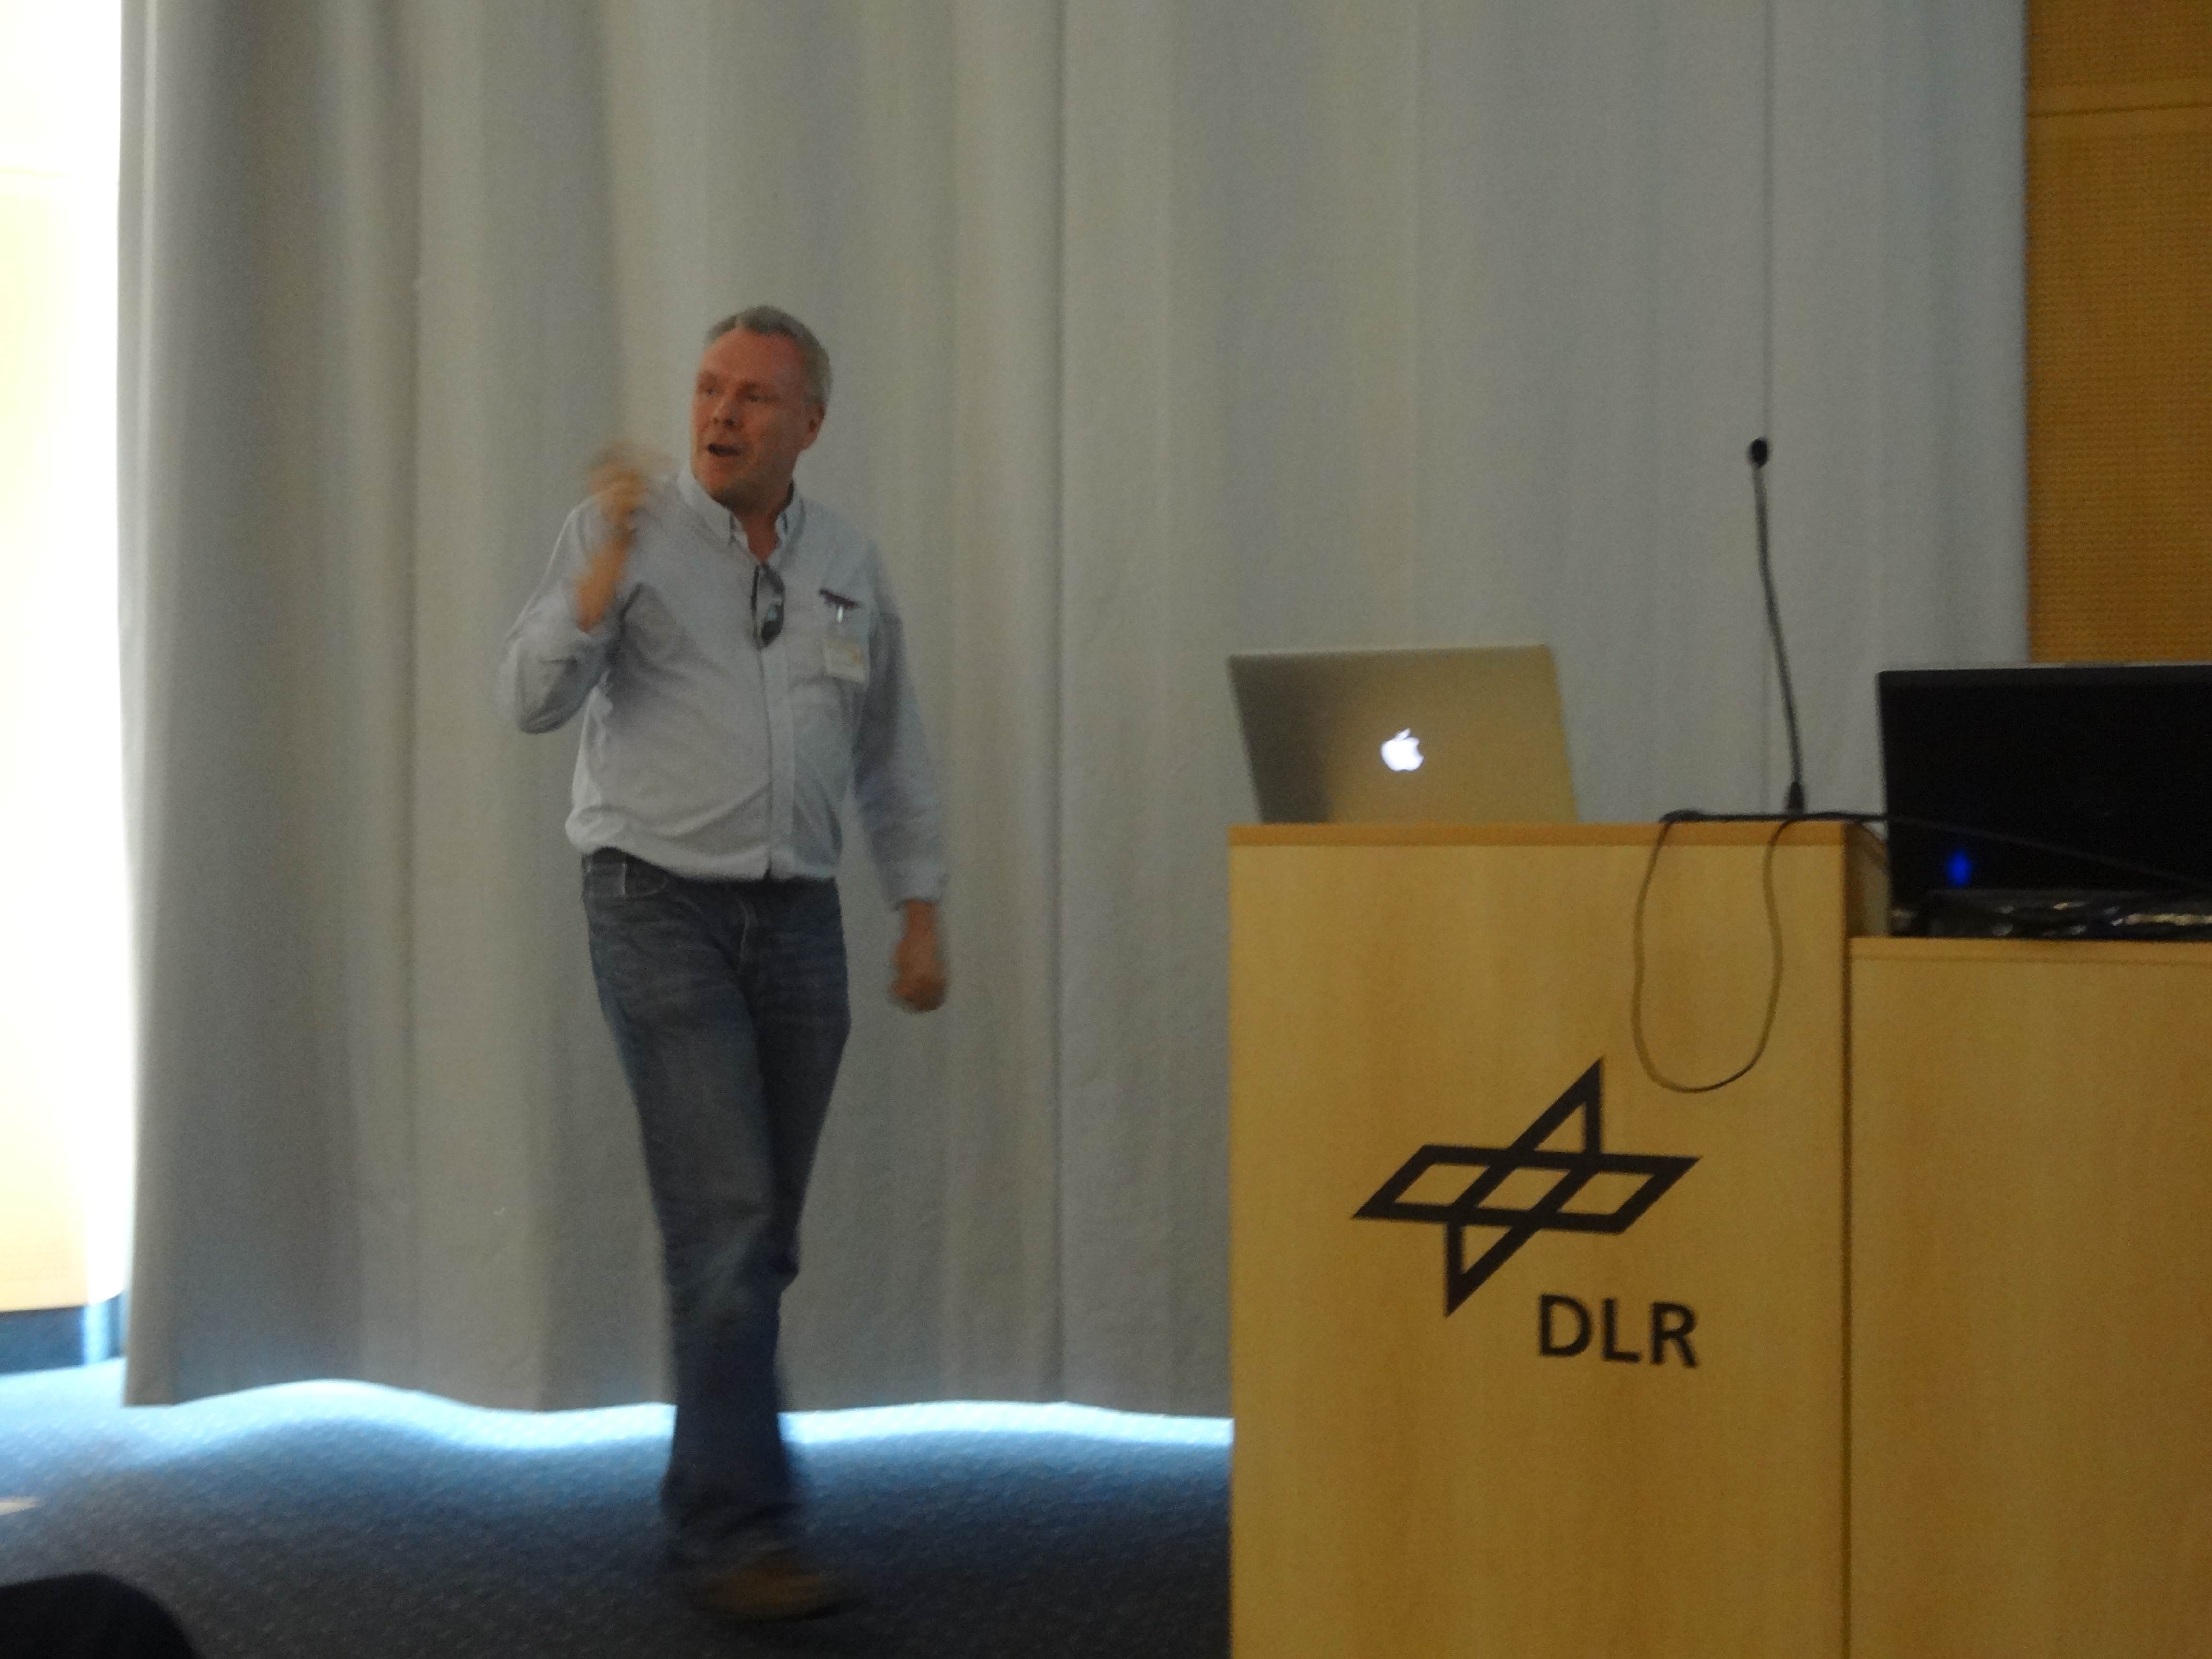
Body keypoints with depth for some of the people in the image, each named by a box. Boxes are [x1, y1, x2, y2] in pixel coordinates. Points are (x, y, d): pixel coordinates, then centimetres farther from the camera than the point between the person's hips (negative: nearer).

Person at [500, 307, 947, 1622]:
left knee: (757, 1239, 9)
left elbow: (893, 755, 17)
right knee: (727, 1219, -14)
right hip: (662, 907, -5)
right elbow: (537, 699, -13)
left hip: (799, 919, 5)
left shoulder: (850, 563, 11)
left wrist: (922, 911, 13)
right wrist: (606, 564, -24)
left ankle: (707, 1503, 22)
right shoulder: (625, 533, -2)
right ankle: (742, 1533, -10)